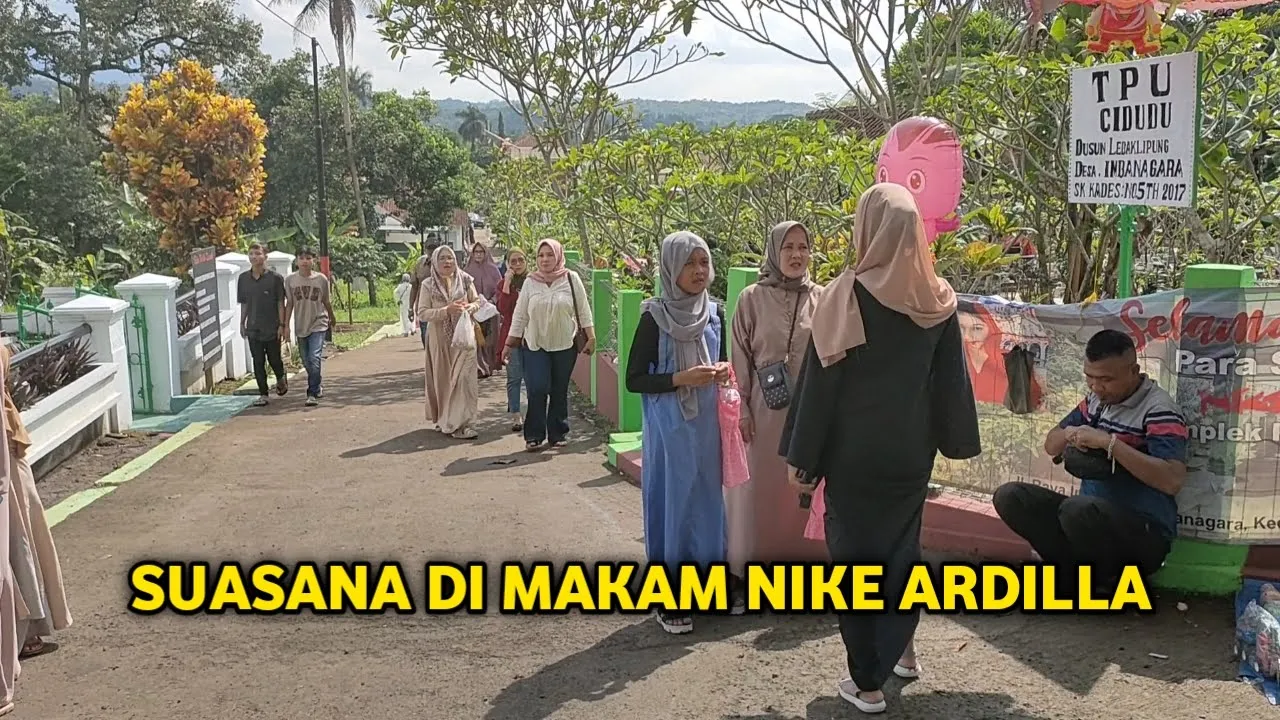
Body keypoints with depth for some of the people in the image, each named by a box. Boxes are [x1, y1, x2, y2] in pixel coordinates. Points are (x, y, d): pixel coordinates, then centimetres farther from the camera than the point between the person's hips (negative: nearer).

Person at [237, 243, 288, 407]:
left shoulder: (275, 278, -6)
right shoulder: (244, 278, 5)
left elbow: (280, 303, -4)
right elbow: (244, 303, 12)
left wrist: (282, 325, -8)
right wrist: (242, 323, 10)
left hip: (272, 327, -3)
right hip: (253, 328, 3)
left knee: (274, 359, 6)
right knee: (258, 362, 3)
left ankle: (281, 379, 38)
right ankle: (263, 394, 10)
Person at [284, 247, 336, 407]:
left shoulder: (321, 279, -4)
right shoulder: (290, 280, -1)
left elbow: (326, 302, 9)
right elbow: (289, 304, 3)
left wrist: (332, 318, 20)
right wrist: (286, 325, -1)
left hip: (318, 324, -3)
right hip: (300, 326, 3)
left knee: (314, 358, -16)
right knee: (306, 362, 10)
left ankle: (313, 393, -12)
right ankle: (317, 388, 29)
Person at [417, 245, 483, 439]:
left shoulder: (465, 280, 3)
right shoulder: (428, 285, -1)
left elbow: (477, 301, 13)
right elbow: (422, 313, -6)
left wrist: (469, 307, -10)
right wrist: (446, 310, -18)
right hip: (440, 339, 0)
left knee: (463, 378, -6)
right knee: (442, 379, 6)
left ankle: (461, 423, -3)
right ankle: (443, 418, 20)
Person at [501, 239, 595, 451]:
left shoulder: (571, 279, -1)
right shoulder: (530, 282, 2)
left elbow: (583, 310, 3)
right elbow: (519, 315, 6)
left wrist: (590, 337, -1)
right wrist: (509, 343, 5)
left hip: (565, 346, 0)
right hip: (535, 346, 0)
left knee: (559, 392, 6)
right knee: (537, 390, -9)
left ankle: (557, 434, 18)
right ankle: (534, 435, 2)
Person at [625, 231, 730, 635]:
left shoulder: (715, 313, 5)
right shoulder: (654, 317, -10)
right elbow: (634, 380, -9)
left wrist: (723, 371, -5)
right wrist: (681, 378, -20)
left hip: (707, 424, 5)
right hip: (669, 428, -5)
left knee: (707, 499, 11)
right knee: (671, 502, 1)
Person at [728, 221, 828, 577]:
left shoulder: (821, 299, 3)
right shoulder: (752, 299, -1)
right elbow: (740, 359, 0)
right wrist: (741, 410, -5)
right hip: (765, 410, -1)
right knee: (762, 488, 5)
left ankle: (804, 554, 20)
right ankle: (759, 556, 17)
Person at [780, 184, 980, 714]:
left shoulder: (845, 295, -15)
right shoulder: (938, 299, -2)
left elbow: (819, 380, -13)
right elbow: (952, 379, 5)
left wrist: (804, 459, -6)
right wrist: (956, 442, 17)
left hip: (853, 451, -4)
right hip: (912, 450, 5)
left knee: (856, 551, 6)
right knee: (903, 545, 22)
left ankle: (867, 682, 12)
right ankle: (901, 651, 36)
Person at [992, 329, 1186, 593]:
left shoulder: (1158, 410, -15)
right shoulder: (1096, 400, 8)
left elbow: (1173, 481, -28)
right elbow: (1051, 446, 17)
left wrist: (1109, 442, -28)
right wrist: (1069, 435, -8)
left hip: (1145, 534, -7)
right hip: (1092, 517, 7)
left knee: (1078, 509, -37)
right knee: (1010, 496, -7)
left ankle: (1117, 578, -8)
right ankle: (1076, 568, -5)